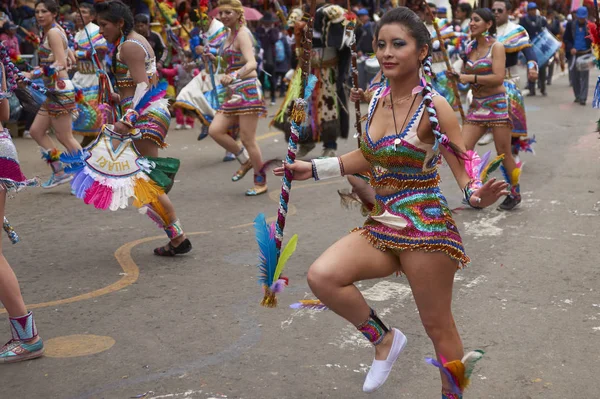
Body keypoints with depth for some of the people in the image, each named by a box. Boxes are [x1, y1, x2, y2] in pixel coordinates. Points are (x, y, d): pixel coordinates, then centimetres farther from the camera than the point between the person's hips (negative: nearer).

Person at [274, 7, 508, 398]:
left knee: (438, 327, 4)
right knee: (321, 276, -16)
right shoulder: (378, 98, 5)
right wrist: (314, 168, 17)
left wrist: (476, 195, -33)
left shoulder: (434, 107, -12)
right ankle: (385, 339, 8)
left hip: (426, 228, -6)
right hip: (381, 227, 6)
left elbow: (464, 170, -11)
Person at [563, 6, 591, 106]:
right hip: (573, 54, 2)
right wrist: (570, 48, -10)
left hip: (585, 54, -2)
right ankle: (577, 96, 21)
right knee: (574, 76, 7)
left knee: (584, 76, -6)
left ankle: (583, 98, -6)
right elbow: (565, 39, 5)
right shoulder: (570, 25, 4)